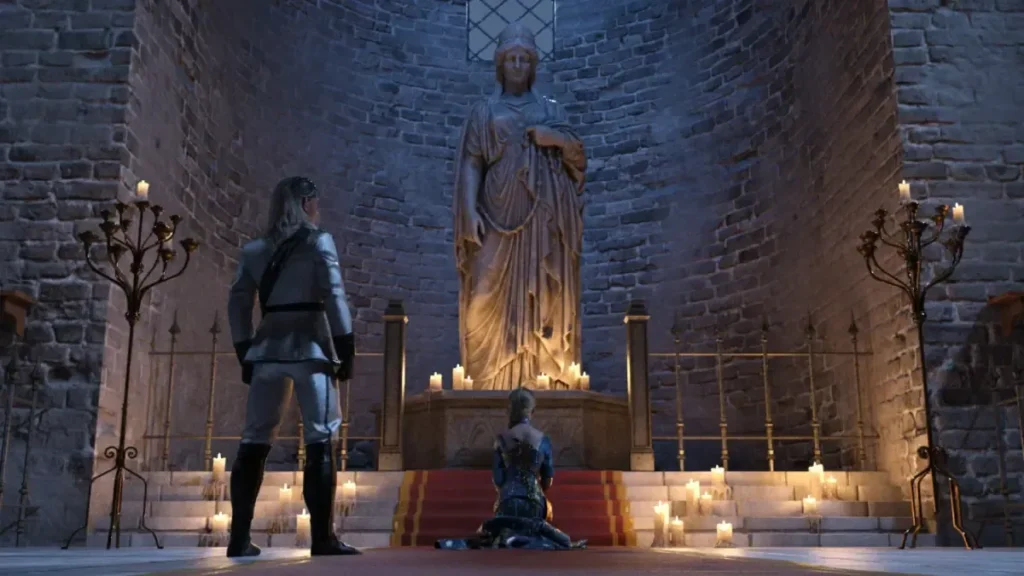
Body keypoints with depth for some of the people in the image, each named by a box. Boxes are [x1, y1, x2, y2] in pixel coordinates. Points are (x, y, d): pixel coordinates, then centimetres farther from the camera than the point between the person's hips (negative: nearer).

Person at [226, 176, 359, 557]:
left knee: (254, 441, 7)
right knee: (320, 440, -5)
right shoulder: (318, 241, 1)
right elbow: (334, 297, -7)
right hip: (308, 347, -5)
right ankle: (322, 537, -9)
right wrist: (346, 350, -5)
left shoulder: (254, 249, 14)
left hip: (266, 349, 5)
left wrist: (244, 355, 13)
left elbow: (238, 304, 10)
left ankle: (239, 538, 8)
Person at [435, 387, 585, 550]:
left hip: (509, 500, 0)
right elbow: (548, 477, 6)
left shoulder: (502, 439, -3)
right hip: (534, 500, 0)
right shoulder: (542, 439, -2)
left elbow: (497, 478, 1)